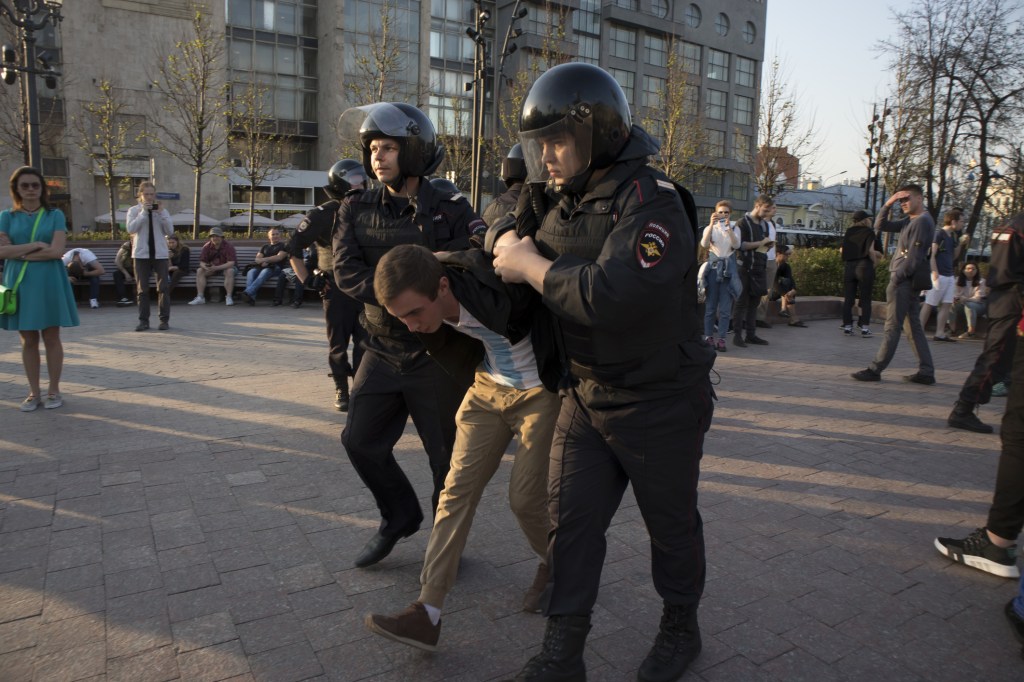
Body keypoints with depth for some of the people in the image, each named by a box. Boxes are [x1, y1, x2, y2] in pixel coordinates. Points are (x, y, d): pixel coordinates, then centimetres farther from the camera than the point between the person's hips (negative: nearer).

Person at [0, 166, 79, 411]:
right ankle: (34, 393, 15)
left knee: (51, 337, 3)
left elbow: (57, 251, -11)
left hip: (48, 283, -2)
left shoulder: (55, 215, 2)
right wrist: (36, 245, -12)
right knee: (28, 340, 7)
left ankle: (53, 391, 12)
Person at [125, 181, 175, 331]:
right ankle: (143, 320, 7)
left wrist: (161, 214, -9)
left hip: (160, 253, 1)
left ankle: (164, 319, 4)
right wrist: (143, 212, -13)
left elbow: (170, 231, 0)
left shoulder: (162, 211, 8)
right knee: (142, 289, 2)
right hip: (141, 254, 0)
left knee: (162, 288, -2)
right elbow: (131, 229, -9)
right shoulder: (134, 210, 5)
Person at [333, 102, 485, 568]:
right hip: (382, 350, 5)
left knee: (447, 455, 7)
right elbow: (347, 274, -11)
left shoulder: (450, 212, -8)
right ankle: (399, 517, 36)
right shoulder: (356, 209, 2)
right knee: (360, 442, 11)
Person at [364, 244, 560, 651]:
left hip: (539, 392, -5)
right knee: (458, 487, -1)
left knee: (525, 496, -2)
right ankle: (428, 613, 3)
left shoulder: (497, 290, -35)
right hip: (488, 387, 6)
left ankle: (552, 564, 32)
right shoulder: (424, 296, -15)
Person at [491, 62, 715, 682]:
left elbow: (617, 296, -36)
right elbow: (510, 237, 21)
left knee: (672, 525, 15)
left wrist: (532, 266, -23)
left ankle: (681, 629, 41)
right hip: (586, 397, 6)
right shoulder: (560, 203, 4)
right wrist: (509, 241, -3)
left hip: (662, 404, -6)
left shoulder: (652, 202, -21)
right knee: (571, 522, 8)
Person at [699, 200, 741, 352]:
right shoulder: (710, 228, 8)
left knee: (725, 308, -2)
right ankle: (709, 337, 6)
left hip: (728, 268, 0)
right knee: (710, 306, 1)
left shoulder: (734, 228, 10)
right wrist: (712, 224, -23)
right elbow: (704, 244, -12)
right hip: (713, 266, 0)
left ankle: (721, 339, 1)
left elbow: (736, 245, -9)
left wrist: (729, 228, -22)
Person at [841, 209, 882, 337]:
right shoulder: (869, 232, -2)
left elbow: (842, 250, 10)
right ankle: (865, 328, 0)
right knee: (865, 299, 2)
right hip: (864, 266, -4)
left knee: (848, 299, 6)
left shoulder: (848, 232, 11)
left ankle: (847, 327, 7)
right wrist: (874, 263, 1)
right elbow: (871, 251, -12)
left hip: (848, 266, 4)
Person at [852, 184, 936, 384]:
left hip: (903, 281, -9)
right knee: (914, 326, 10)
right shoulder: (910, 221, 16)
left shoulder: (922, 221, -13)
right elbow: (880, 226, 17)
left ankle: (875, 370, 0)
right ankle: (926, 371, 14)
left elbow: (914, 257, -19)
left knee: (892, 327, -5)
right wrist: (887, 205, 4)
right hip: (908, 280, 9)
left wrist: (896, 277, -14)